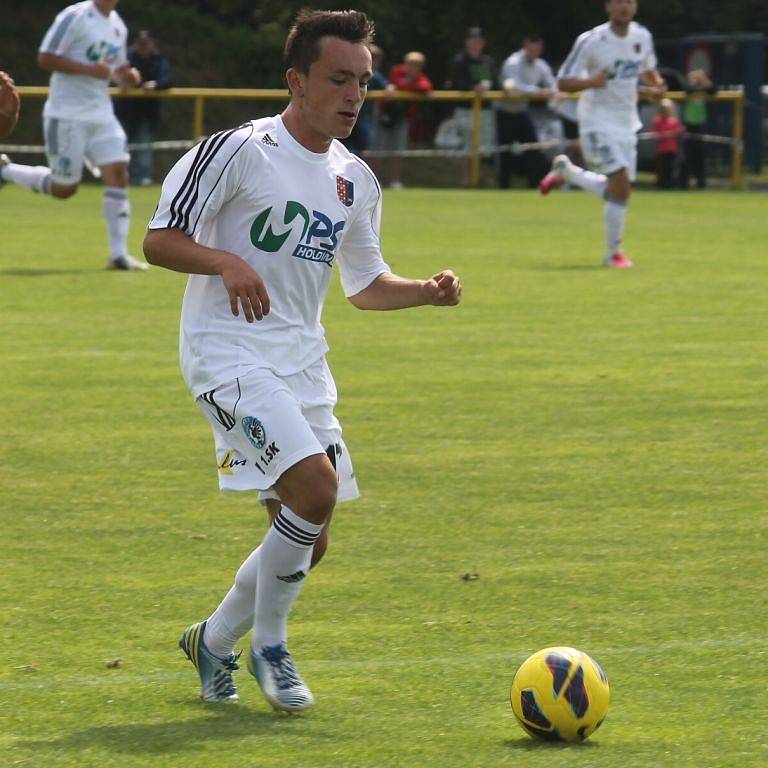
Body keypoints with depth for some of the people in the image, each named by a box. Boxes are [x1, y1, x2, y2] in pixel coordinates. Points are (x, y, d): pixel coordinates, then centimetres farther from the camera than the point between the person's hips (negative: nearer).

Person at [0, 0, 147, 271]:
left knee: (118, 173, -8)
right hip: (67, 115, -7)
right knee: (64, 188, 0)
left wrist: (126, 76, 0)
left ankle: (118, 255, -5)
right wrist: (91, 69, -22)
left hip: (102, 114, 7)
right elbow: (45, 58, -17)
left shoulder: (118, 26, 12)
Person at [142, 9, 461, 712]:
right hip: (229, 352, -7)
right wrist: (227, 263, -29)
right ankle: (268, 646, -6)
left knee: (307, 540, 5)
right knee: (315, 486, -24)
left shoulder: (356, 179, 11)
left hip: (302, 362, 7)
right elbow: (158, 241, -11)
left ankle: (214, 640, 29)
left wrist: (429, 291, 2)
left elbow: (366, 285, 21)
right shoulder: (237, 152, -9)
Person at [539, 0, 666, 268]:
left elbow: (648, 70, 22)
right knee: (621, 182, -19)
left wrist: (656, 86, -1)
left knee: (619, 189, 9)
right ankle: (613, 253, -6)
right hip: (598, 121, -7)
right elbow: (563, 82, -11)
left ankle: (565, 170, 34)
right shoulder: (591, 41, -14)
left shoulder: (642, 37, 3)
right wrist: (591, 82, -30)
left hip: (627, 123, 7)